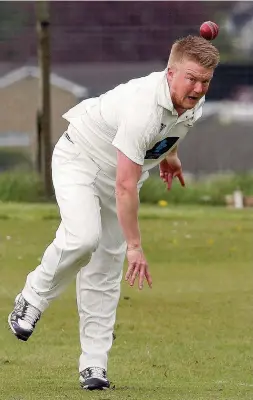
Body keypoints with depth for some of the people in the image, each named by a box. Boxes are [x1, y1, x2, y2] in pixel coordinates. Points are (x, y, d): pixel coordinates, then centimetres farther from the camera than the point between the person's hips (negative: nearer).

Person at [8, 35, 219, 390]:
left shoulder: (192, 101, -12)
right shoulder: (143, 109, -38)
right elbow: (126, 186, -36)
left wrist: (169, 154, 31)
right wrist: (135, 246, -34)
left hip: (122, 171, 7)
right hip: (80, 159, -7)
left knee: (105, 273, 2)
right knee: (83, 237, -33)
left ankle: (94, 364, 2)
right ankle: (32, 300, -9)